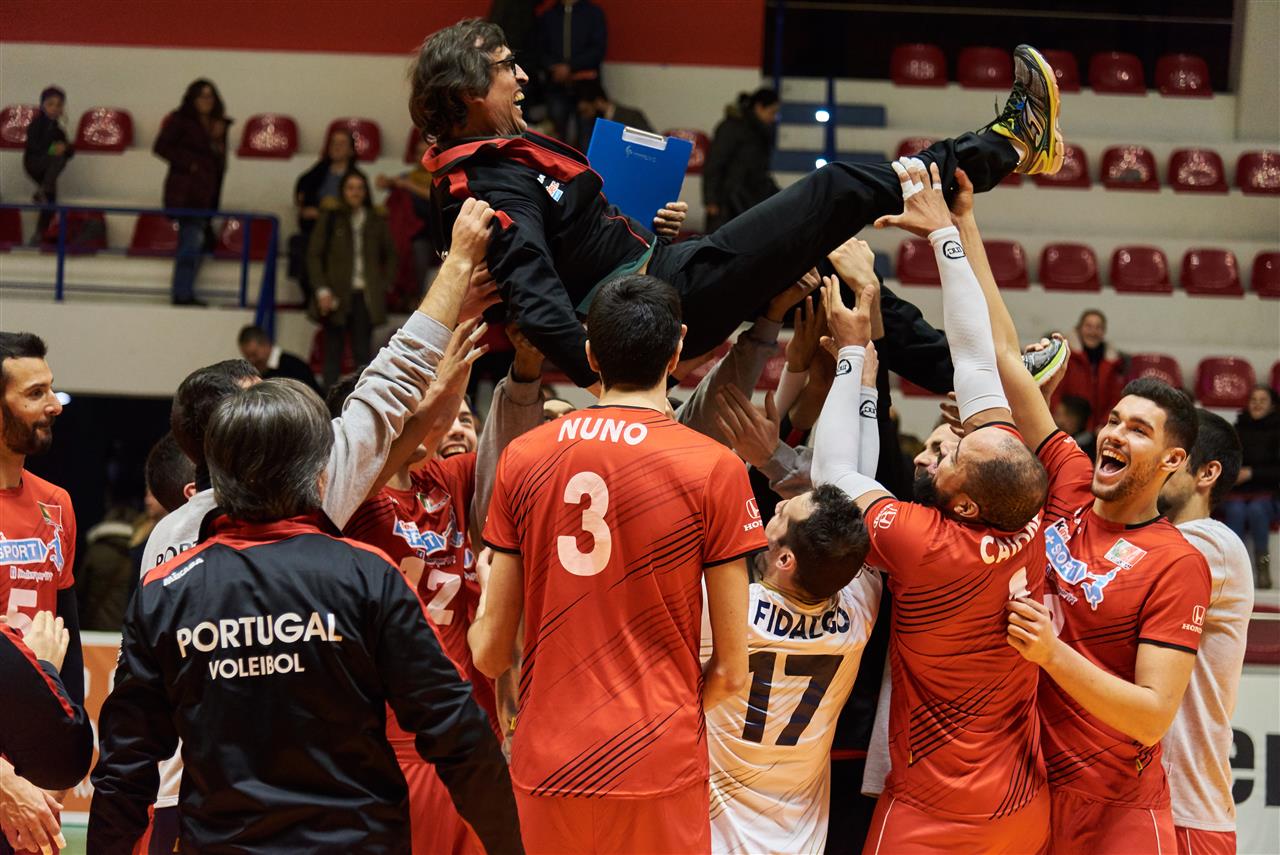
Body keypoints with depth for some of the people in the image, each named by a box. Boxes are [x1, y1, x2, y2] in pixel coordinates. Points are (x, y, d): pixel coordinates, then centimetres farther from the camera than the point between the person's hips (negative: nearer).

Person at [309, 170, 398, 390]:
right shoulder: (330, 218, 5)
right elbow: (314, 255, 3)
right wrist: (322, 289, -7)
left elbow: (390, 256, 19)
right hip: (337, 296, -1)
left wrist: (384, 286, 6)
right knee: (333, 352, 0)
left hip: (365, 296, 1)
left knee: (363, 353, -3)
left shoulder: (377, 222, 10)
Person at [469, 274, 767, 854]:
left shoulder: (522, 458, 1)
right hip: (657, 770, -3)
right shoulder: (714, 469, -7)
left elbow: (489, 652, 5)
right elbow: (731, 672, -5)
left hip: (544, 765, 3)